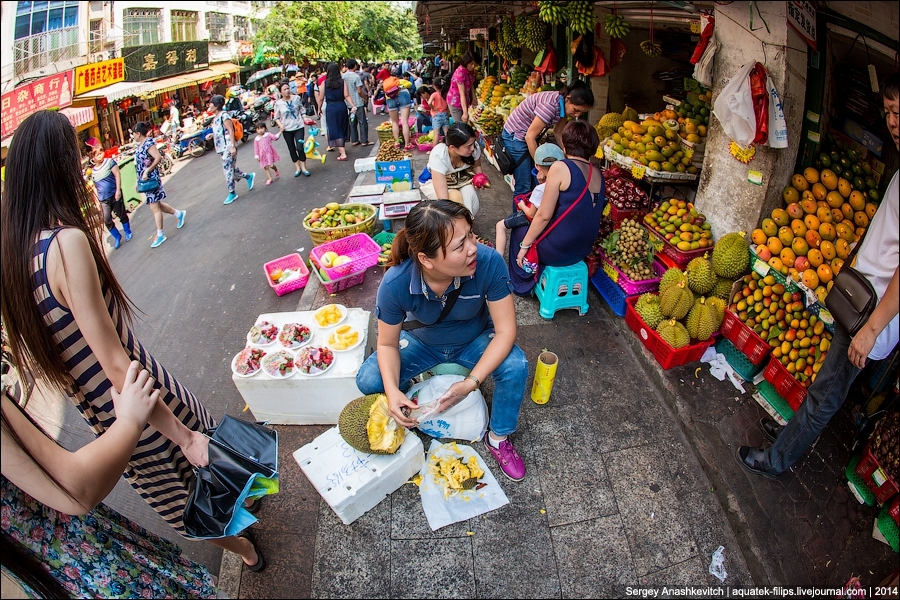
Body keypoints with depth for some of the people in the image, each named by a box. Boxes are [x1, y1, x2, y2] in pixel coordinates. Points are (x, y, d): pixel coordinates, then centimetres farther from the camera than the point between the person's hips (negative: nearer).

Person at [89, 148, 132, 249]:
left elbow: (117, 175, -9)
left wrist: (118, 190, -17)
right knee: (106, 220, -4)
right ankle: (117, 237, 14)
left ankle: (128, 233, 32)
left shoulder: (109, 162, -3)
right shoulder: (93, 171, 8)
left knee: (121, 215, 10)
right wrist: (97, 201, 10)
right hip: (103, 200, 3)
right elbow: (95, 187, 15)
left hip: (115, 195, -3)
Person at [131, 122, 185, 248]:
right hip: (144, 180, 9)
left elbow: (158, 157, -27)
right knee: (156, 204, 17)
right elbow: (140, 165, 16)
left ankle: (160, 234, 6)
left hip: (150, 179, -9)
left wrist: (147, 171, -24)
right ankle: (179, 214, 34)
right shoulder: (140, 145, 12)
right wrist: (138, 182, 16)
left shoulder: (148, 143, -13)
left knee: (154, 207, -2)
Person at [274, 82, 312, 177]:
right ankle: (297, 168, 23)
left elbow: (301, 110, 11)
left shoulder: (296, 98, -1)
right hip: (287, 130, 1)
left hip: (298, 127, -1)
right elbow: (276, 118, 2)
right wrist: (280, 125, -14)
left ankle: (303, 168, 4)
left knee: (300, 148, -11)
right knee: (291, 149, 9)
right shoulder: (278, 103, -4)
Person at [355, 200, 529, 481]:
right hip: (422, 342, 0)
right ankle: (405, 417, 16)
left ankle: (498, 437, 2)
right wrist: (393, 392, -34)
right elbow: (387, 344, -17)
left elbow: (505, 331, -27)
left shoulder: (488, 262, -36)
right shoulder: (395, 284, -33)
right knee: (369, 380, -20)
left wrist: (472, 382, -37)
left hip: (475, 340, 0)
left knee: (515, 367, -27)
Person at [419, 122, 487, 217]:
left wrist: (479, 178, -20)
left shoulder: (474, 147, -25)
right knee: (455, 197, -32)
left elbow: (476, 166, 1)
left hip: (461, 178, 3)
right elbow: (443, 199, -40)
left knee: (470, 194, -27)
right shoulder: (438, 156, -36)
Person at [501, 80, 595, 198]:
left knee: (534, 183, 11)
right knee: (524, 187, -7)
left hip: (528, 137, 9)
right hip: (515, 138, -8)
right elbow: (530, 136, -27)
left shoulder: (563, 105, -6)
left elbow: (558, 133, 6)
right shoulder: (551, 105, -30)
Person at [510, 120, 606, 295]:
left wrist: (524, 245, -7)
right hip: (583, 249, 7)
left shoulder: (560, 168, -17)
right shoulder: (597, 174, 2)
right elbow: (583, 212, 8)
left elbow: (544, 215, -17)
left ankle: (522, 283, 33)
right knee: (529, 227, 30)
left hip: (557, 249, -7)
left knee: (519, 230, 23)